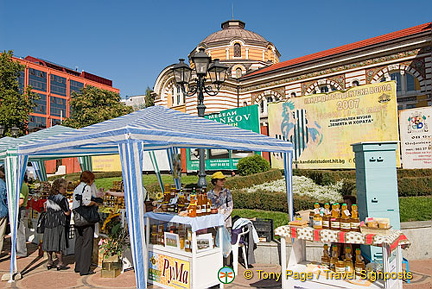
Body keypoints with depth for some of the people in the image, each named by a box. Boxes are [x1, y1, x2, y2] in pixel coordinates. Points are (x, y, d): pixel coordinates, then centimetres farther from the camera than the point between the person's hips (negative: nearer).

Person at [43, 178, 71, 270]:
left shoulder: (49, 198, 8)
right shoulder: (62, 198, -15)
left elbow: (46, 209, 15)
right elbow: (67, 213, -13)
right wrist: (69, 210, 6)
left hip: (49, 222, 7)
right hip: (58, 223, -7)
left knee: (50, 241, 13)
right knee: (59, 243, -1)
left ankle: (49, 262, 22)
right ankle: (60, 263, 6)